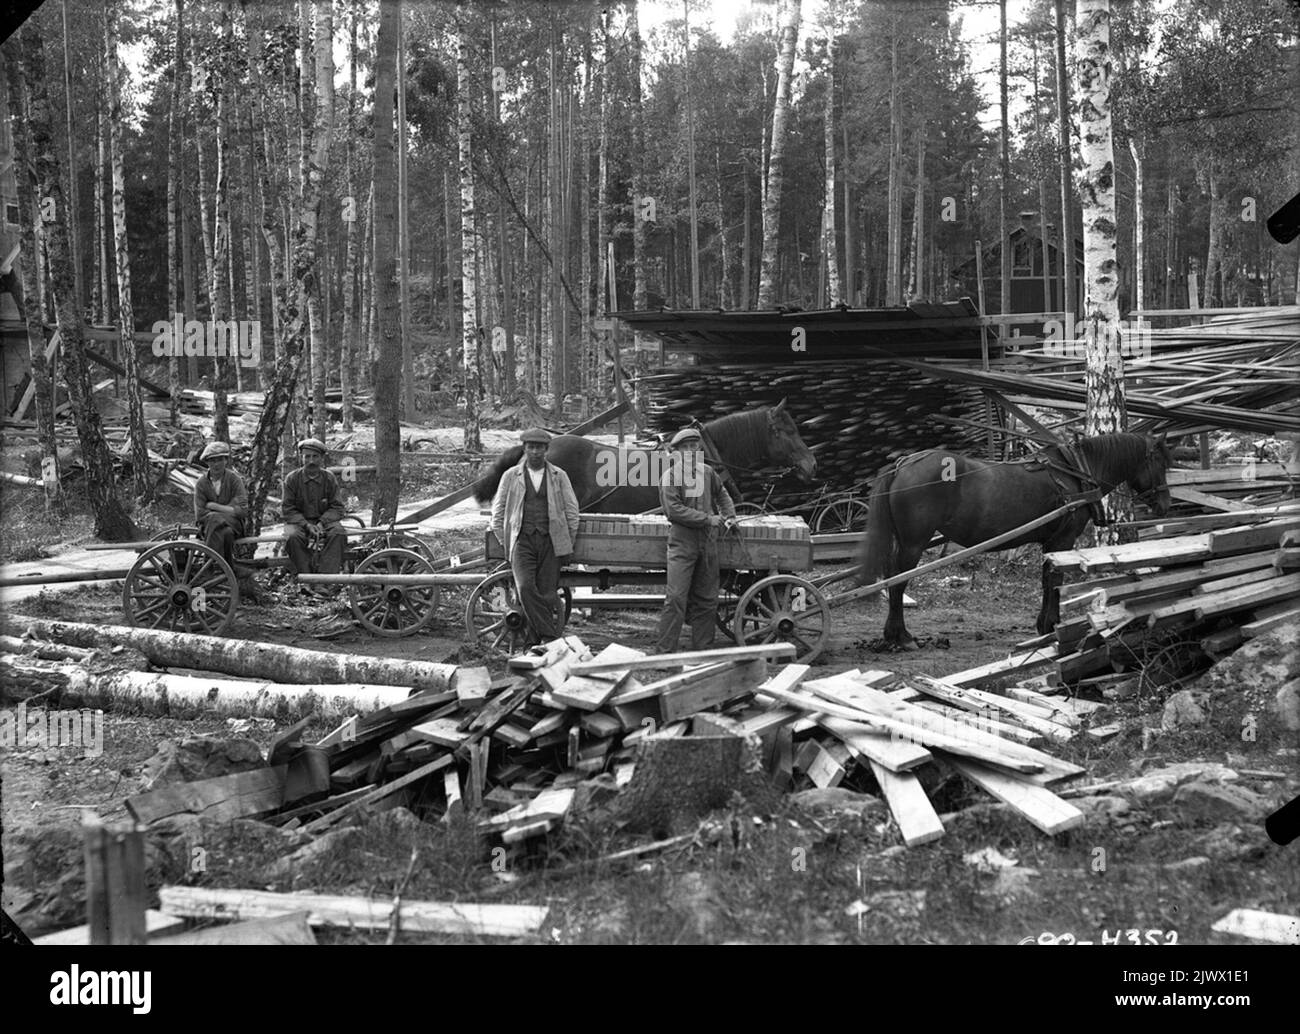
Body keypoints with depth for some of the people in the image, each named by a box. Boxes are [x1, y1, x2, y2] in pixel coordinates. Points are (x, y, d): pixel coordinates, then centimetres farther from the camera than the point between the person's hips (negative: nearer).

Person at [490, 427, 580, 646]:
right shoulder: (510, 476, 8)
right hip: (522, 541, -1)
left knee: (547, 593, -3)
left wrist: (567, 543, 7)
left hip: (551, 542, 1)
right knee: (525, 588, -20)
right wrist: (506, 543, 7)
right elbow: (498, 512, 12)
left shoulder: (559, 476, 9)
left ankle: (536, 640, 5)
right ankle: (552, 635, -17)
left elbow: (572, 511, 11)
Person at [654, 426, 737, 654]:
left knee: (706, 599, 9)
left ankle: (703, 650, 17)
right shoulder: (670, 476, -8)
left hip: (708, 541, 6)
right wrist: (708, 518, -14)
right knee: (676, 597, -11)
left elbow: (721, 494, 30)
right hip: (682, 543, -6)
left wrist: (729, 515, 16)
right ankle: (663, 651, -9)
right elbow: (674, 510, -15)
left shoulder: (707, 472, 10)